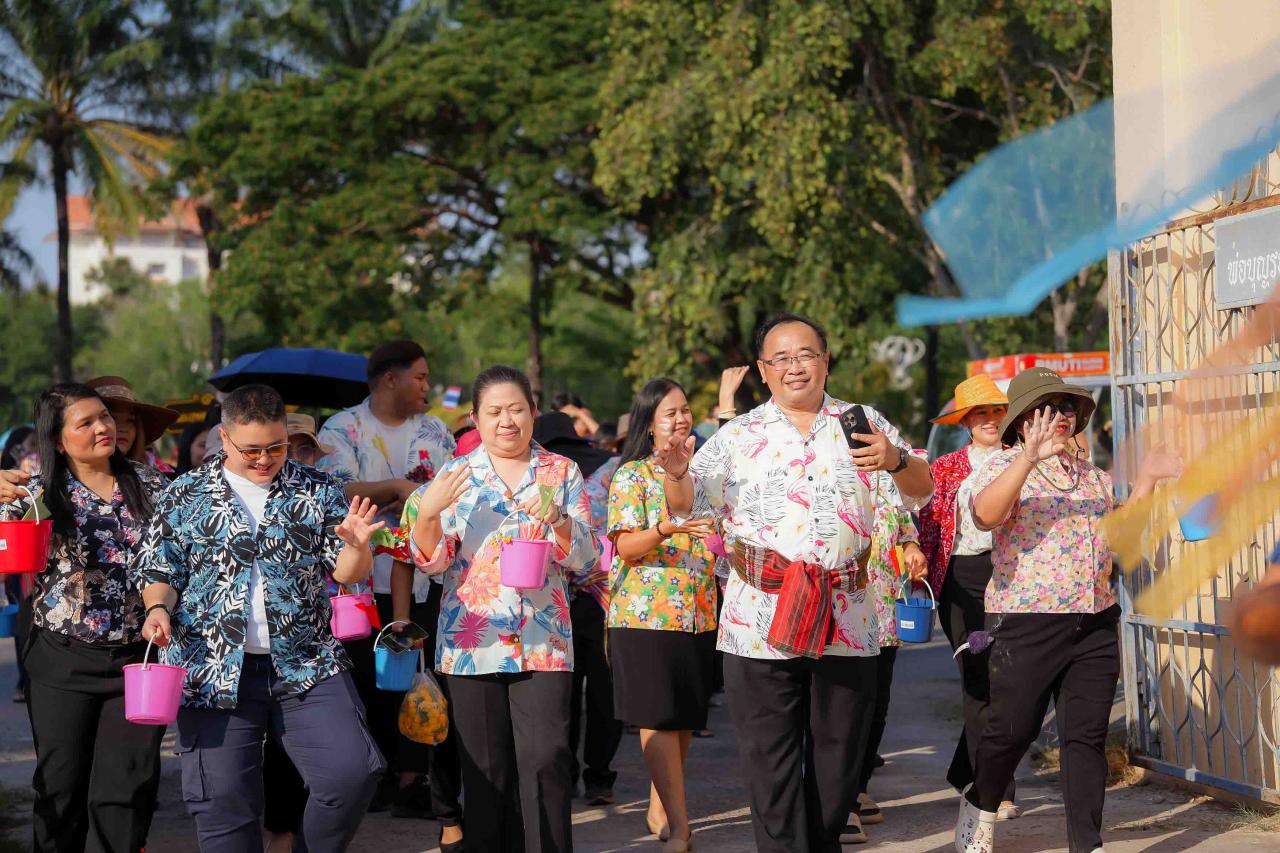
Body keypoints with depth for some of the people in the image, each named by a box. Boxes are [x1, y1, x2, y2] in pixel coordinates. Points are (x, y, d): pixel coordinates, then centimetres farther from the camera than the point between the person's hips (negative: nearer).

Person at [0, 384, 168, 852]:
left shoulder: (149, 485, 5)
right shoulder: (38, 493, 0)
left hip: (137, 657, 1)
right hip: (63, 664, -1)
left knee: (127, 788, 0)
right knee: (61, 785, 5)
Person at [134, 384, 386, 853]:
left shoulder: (318, 491, 7)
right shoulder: (183, 497, 6)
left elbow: (347, 573, 5)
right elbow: (160, 571, 9)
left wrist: (357, 546, -17)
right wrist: (158, 609, -12)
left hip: (307, 668, 1)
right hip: (212, 670, 0)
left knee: (351, 773, -13)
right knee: (224, 802, 1)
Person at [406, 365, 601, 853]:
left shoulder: (561, 473, 8)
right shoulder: (457, 475, 8)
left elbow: (587, 561, 4)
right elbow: (432, 561, 3)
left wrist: (559, 521, -15)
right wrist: (426, 514, -16)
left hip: (543, 643, 0)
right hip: (472, 643, 0)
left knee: (546, 762, -10)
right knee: (486, 771, 2)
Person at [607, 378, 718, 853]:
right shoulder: (631, 476, -3)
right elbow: (626, 547, -11)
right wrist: (665, 531, -28)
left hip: (698, 616, 5)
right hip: (646, 614, -5)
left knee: (683, 719, 8)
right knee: (658, 717, -7)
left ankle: (660, 808, 21)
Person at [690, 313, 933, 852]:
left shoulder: (862, 424, 10)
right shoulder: (740, 436, 8)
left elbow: (921, 491, 3)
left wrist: (896, 460, -18)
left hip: (845, 620, 1)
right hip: (762, 620, -1)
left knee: (838, 757, 9)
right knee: (772, 761, -3)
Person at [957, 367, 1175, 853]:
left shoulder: (1090, 474, 16)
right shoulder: (1005, 467, -5)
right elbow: (985, 515, -26)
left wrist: (1146, 480, 15)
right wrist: (1030, 457, -35)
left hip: (1095, 624, 5)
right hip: (1027, 624, -5)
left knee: (1087, 736, 1)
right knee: (1013, 729, 2)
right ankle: (979, 811, 27)